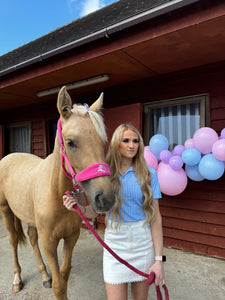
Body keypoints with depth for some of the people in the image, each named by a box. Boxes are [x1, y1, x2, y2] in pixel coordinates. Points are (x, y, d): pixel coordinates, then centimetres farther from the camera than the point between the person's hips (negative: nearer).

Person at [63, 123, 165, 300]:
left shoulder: (148, 173, -7)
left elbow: (155, 216, -7)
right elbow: (94, 211, -1)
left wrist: (159, 259, -9)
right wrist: (79, 207, -23)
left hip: (143, 242, 1)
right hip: (114, 242, 0)